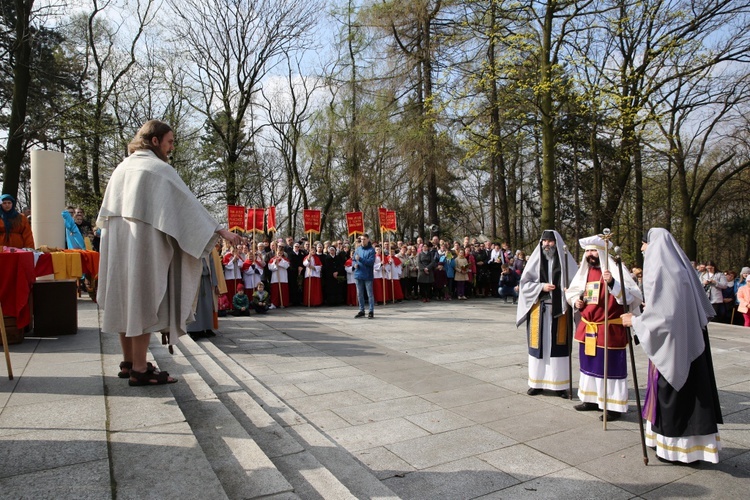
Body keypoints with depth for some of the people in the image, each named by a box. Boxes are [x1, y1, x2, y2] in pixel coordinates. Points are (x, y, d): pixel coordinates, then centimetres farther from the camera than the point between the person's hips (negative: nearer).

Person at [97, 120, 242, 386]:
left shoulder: (123, 167, 14)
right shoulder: (160, 169, -9)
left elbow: (106, 212, 17)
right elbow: (189, 203, -13)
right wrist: (220, 230, -10)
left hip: (118, 245, 8)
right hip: (145, 245, -8)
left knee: (127, 300, 12)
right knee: (144, 301, -4)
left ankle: (129, 363, 21)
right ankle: (139, 369, 1)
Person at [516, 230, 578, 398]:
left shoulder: (565, 259, 2)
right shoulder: (536, 259, 5)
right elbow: (524, 283, 3)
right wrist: (541, 287, -12)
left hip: (559, 309, -1)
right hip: (539, 308, 1)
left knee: (558, 345, 3)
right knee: (538, 344, 5)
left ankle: (559, 384, 14)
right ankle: (537, 382, 16)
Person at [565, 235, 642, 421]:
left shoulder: (615, 270, -12)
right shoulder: (585, 271, 9)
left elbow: (631, 296, -22)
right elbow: (573, 292, 23)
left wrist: (612, 283, -37)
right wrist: (576, 301, 1)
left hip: (609, 329, -7)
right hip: (587, 328, 7)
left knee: (610, 367, -1)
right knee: (589, 365, 16)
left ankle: (614, 406, 11)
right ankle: (592, 399, 30)